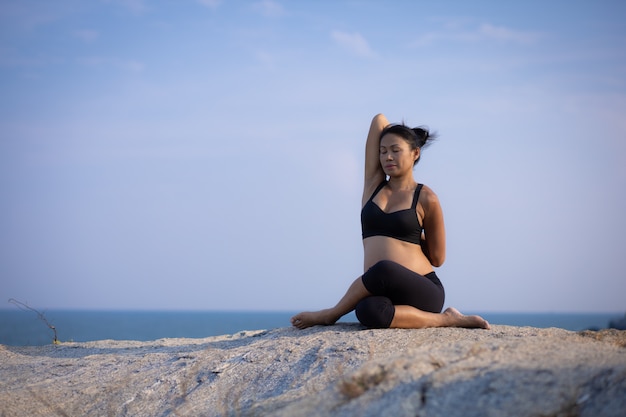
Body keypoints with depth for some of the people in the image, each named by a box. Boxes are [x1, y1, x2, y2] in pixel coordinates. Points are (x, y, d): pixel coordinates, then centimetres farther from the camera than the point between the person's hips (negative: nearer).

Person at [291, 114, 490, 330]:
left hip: (423, 292, -2)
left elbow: (437, 258, 8)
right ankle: (444, 320, -19)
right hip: (385, 291, 3)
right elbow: (379, 120, 13)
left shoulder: (426, 198, 1)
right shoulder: (374, 184, 13)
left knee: (384, 270, -39)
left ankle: (331, 314, -12)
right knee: (368, 311, -38)